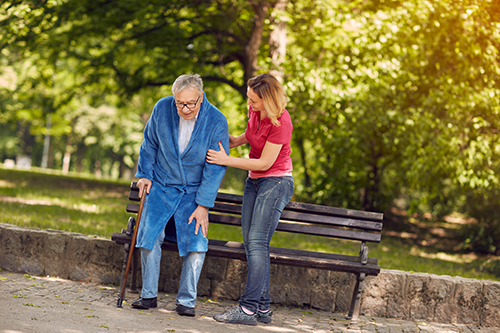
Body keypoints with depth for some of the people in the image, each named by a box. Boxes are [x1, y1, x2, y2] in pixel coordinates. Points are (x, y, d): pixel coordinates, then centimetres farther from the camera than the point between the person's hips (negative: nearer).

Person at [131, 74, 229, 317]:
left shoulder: (217, 121, -18)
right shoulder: (162, 109, -11)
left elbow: (216, 167, -14)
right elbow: (149, 144, 7)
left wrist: (203, 205, -15)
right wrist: (144, 174, 2)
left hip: (194, 191, -2)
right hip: (161, 186, 2)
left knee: (196, 243, -12)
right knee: (150, 236, -8)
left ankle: (186, 301, 2)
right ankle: (149, 295, 8)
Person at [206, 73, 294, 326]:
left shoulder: (280, 122, -22)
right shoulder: (255, 110, 1)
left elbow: (265, 163, -20)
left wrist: (226, 160, -20)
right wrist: (236, 140, 8)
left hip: (276, 182, -8)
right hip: (254, 181, 9)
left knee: (257, 242, -16)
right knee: (251, 243, 5)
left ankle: (248, 309, -16)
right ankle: (263, 308, 9)